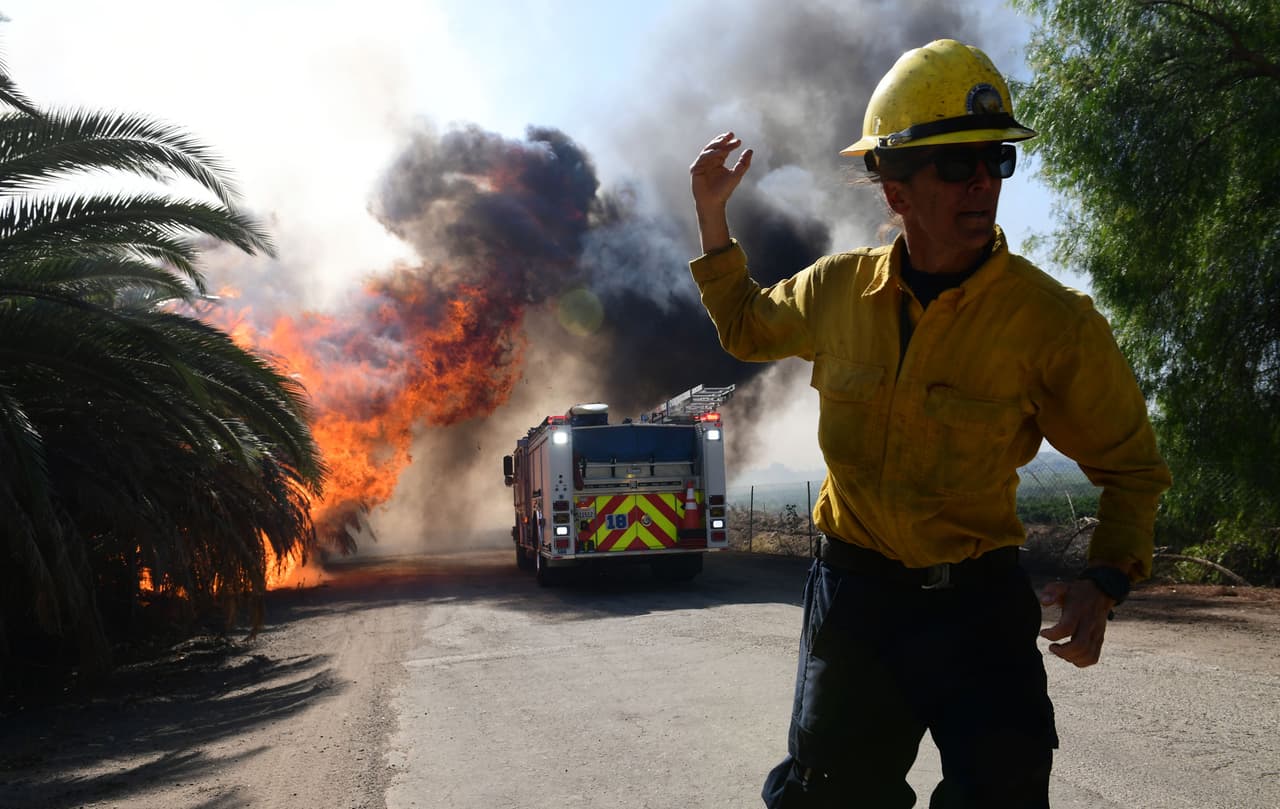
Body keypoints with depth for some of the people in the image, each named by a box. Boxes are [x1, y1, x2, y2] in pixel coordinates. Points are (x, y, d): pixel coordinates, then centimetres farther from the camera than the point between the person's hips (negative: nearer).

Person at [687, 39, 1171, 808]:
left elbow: (1129, 464, -3)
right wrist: (713, 216, 8)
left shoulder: (1053, 321, -14)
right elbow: (746, 327, 18)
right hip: (852, 591, 3)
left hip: (978, 601, -2)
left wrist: (1107, 579, -19)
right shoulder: (838, 290, -4)